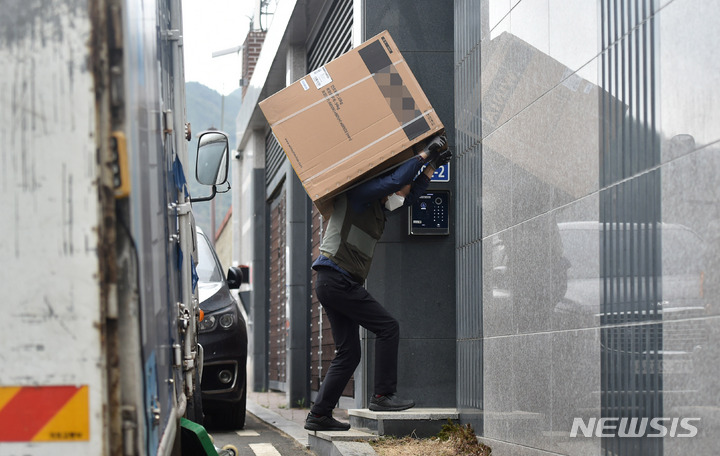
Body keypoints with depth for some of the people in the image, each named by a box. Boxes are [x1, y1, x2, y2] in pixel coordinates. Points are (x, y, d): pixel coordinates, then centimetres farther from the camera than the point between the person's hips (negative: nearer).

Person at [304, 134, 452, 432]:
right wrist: (424, 154, -11)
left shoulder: (377, 207, 21)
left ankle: (319, 415, 9)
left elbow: (410, 194, 30)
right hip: (338, 280, -10)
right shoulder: (358, 195, -7)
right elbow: (394, 181, -20)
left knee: (348, 354, 8)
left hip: (331, 284, 10)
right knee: (388, 328, -9)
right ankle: (383, 395, -10)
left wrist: (432, 165, 20)